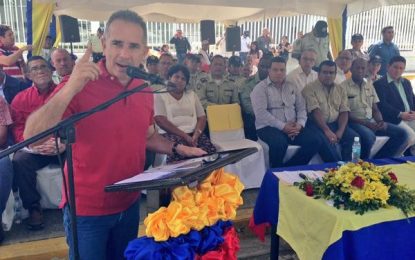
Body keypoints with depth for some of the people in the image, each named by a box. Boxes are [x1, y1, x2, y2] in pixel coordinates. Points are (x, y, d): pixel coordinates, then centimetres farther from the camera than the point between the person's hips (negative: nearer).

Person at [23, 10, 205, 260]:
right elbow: (32, 137, -26)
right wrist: (70, 89, -36)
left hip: (129, 204, 6)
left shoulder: (144, 90, 0)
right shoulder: (79, 84, -18)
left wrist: (177, 148, -1)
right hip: (87, 208, -5)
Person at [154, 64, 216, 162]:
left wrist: (196, 135, -9)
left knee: (210, 151, -27)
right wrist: (185, 136, -15)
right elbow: (161, 121, -7)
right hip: (171, 134, -3)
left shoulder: (192, 94, 20)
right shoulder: (160, 95, 7)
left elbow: (202, 117, 13)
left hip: (193, 133, 4)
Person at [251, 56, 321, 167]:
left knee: (315, 142, -16)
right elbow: (261, 113, -13)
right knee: (280, 143, -37)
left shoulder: (292, 87, 17)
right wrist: (282, 126, -18)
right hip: (269, 127, -5)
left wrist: (300, 124, -7)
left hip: (293, 127, 6)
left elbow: (301, 108, 15)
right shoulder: (260, 88, -1)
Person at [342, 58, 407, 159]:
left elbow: (375, 109, 17)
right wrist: (365, 123, -19)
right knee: (369, 136, -37)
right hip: (355, 122, -7)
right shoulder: (344, 86, -5)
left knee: (401, 133, -6)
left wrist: (380, 122, -6)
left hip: (371, 121, 7)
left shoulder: (369, 85, 15)